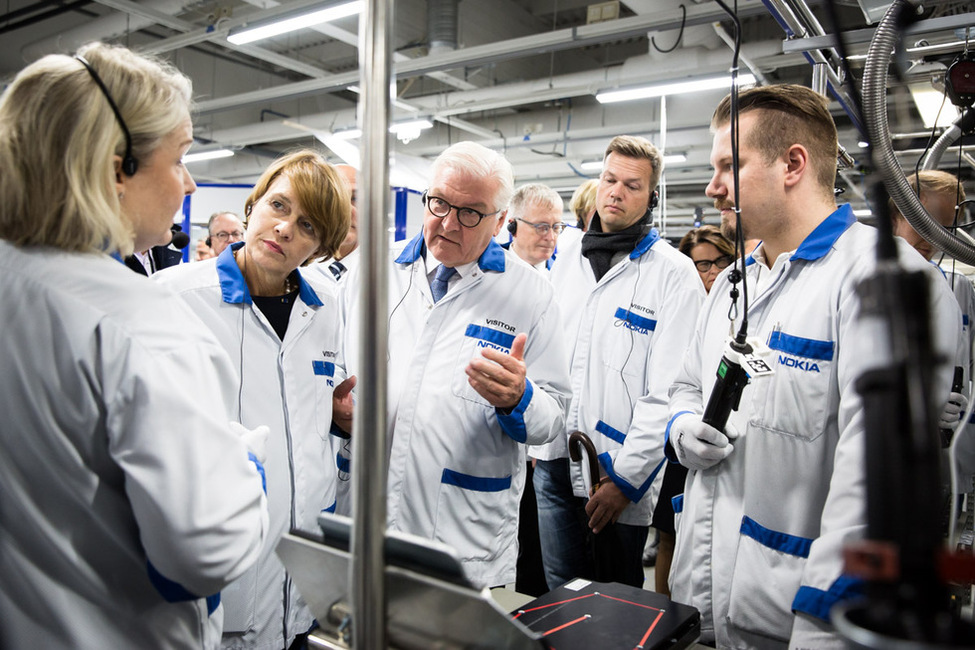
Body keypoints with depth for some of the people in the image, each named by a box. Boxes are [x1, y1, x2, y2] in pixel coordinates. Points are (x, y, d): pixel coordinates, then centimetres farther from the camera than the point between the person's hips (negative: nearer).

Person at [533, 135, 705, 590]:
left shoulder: (674, 273, -8)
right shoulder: (567, 259, 10)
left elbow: (668, 391, -13)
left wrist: (625, 475, -15)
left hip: (619, 470, -4)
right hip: (553, 459, 5)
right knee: (559, 596, 18)